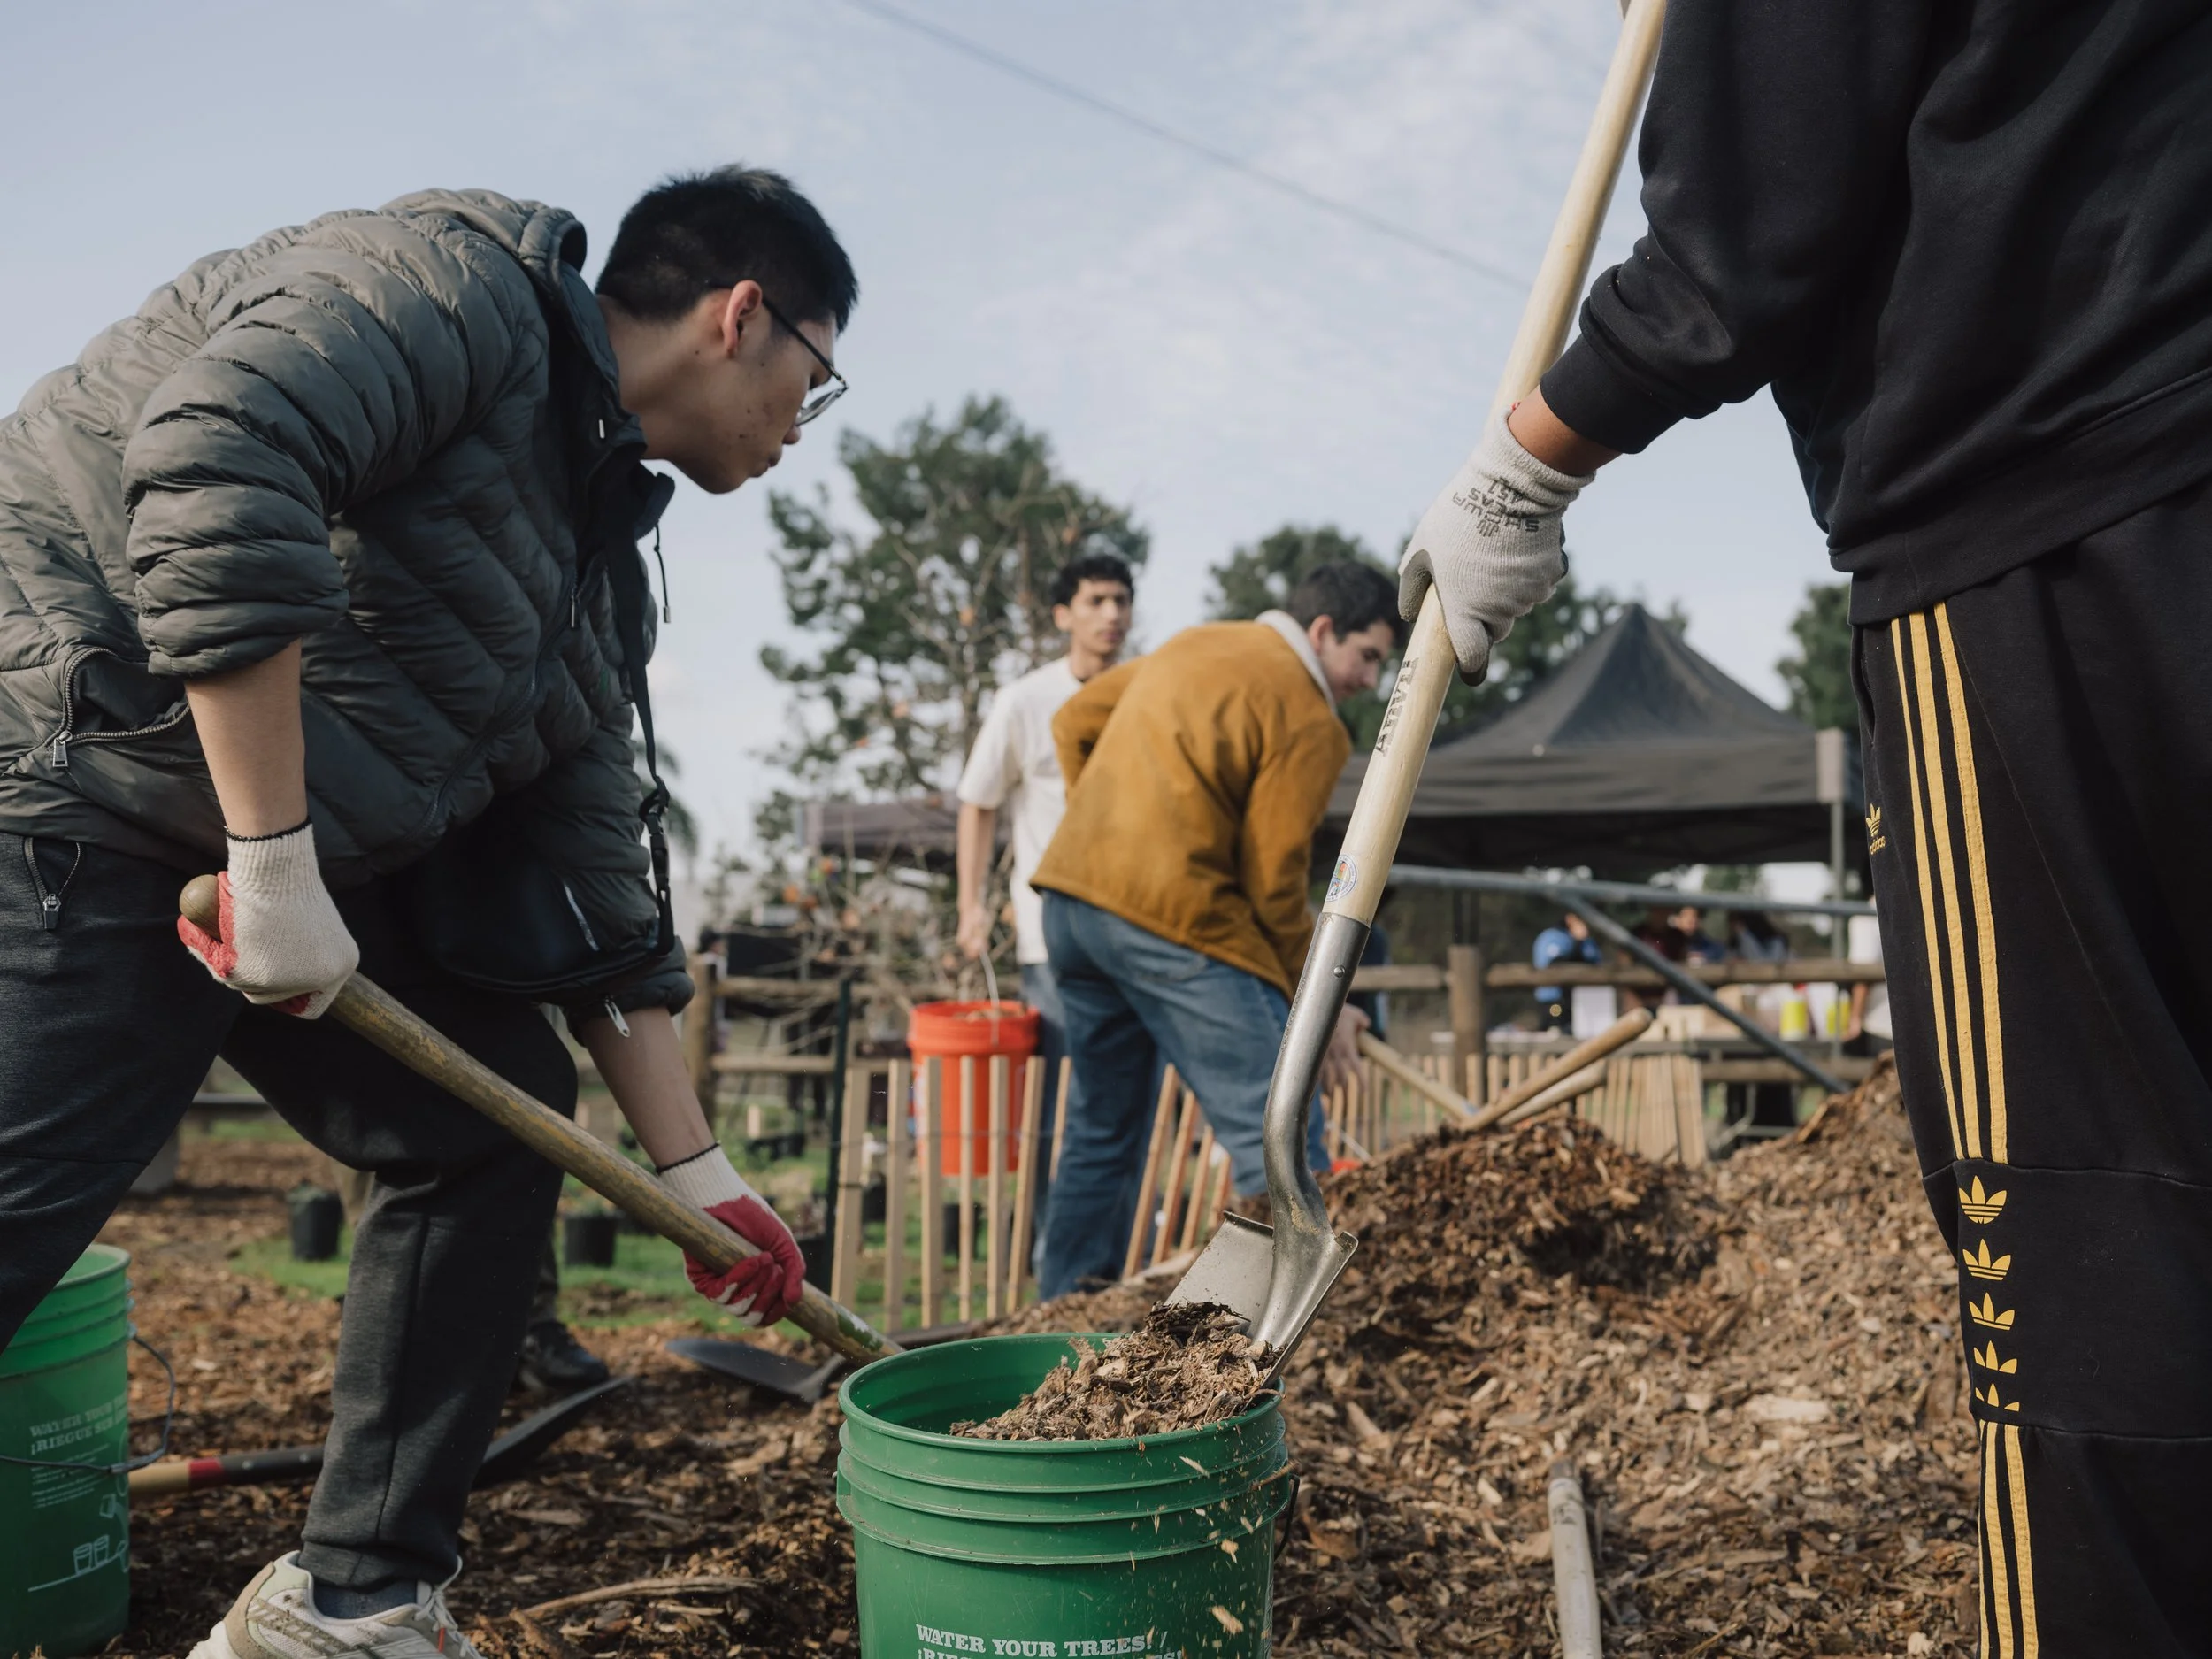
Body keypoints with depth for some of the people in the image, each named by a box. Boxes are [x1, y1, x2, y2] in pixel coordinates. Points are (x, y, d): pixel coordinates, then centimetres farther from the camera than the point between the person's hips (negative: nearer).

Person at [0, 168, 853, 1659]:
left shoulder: (600, 564, 13)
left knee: (500, 1111, 5)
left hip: (308, 859, 9)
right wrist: (274, 857, -29)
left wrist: (697, 1174, 11)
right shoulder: (470, 282, -11)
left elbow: (599, 880, 12)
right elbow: (217, 459, -30)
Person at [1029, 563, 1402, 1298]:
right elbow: (1272, 882, -9)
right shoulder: (1307, 720, -5)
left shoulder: (1192, 644, 19)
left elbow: (1074, 721, 25)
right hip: (1174, 915, -9)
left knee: (1101, 1130, 20)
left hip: (1072, 897, 9)